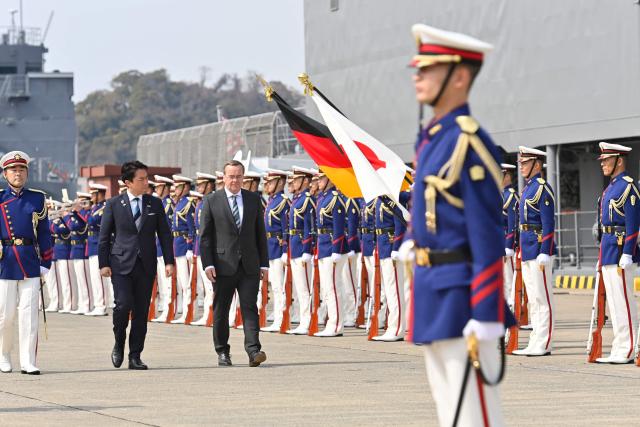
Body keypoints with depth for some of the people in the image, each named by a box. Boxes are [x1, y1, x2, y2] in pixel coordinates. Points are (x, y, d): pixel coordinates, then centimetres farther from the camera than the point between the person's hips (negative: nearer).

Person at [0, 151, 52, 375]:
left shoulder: (37, 199, 9)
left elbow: (44, 234, 11)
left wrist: (45, 264, 7)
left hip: (31, 264, 1)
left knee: (29, 315, -3)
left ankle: (28, 362, 0)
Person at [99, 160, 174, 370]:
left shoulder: (155, 204, 8)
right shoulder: (114, 204, 1)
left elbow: (164, 234, 10)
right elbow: (104, 236, 3)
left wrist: (169, 261, 2)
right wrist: (103, 263, -3)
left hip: (146, 265, 3)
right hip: (121, 264, -3)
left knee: (141, 312, 2)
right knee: (123, 304, -17)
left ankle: (135, 356, 9)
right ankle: (119, 344, 8)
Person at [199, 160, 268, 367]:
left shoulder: (254, 199, 9)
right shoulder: (211, 201, 1)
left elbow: (260, 233, 11)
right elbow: (205, 235, 0)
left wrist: (264, 263, 6)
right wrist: (208, 264, -8)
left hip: (249, 265, 1)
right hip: (223, 265, -1)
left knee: (250, 307, -7)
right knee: (220, 310, 6)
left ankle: (253, 350, -13)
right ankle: (222, 352, 16)